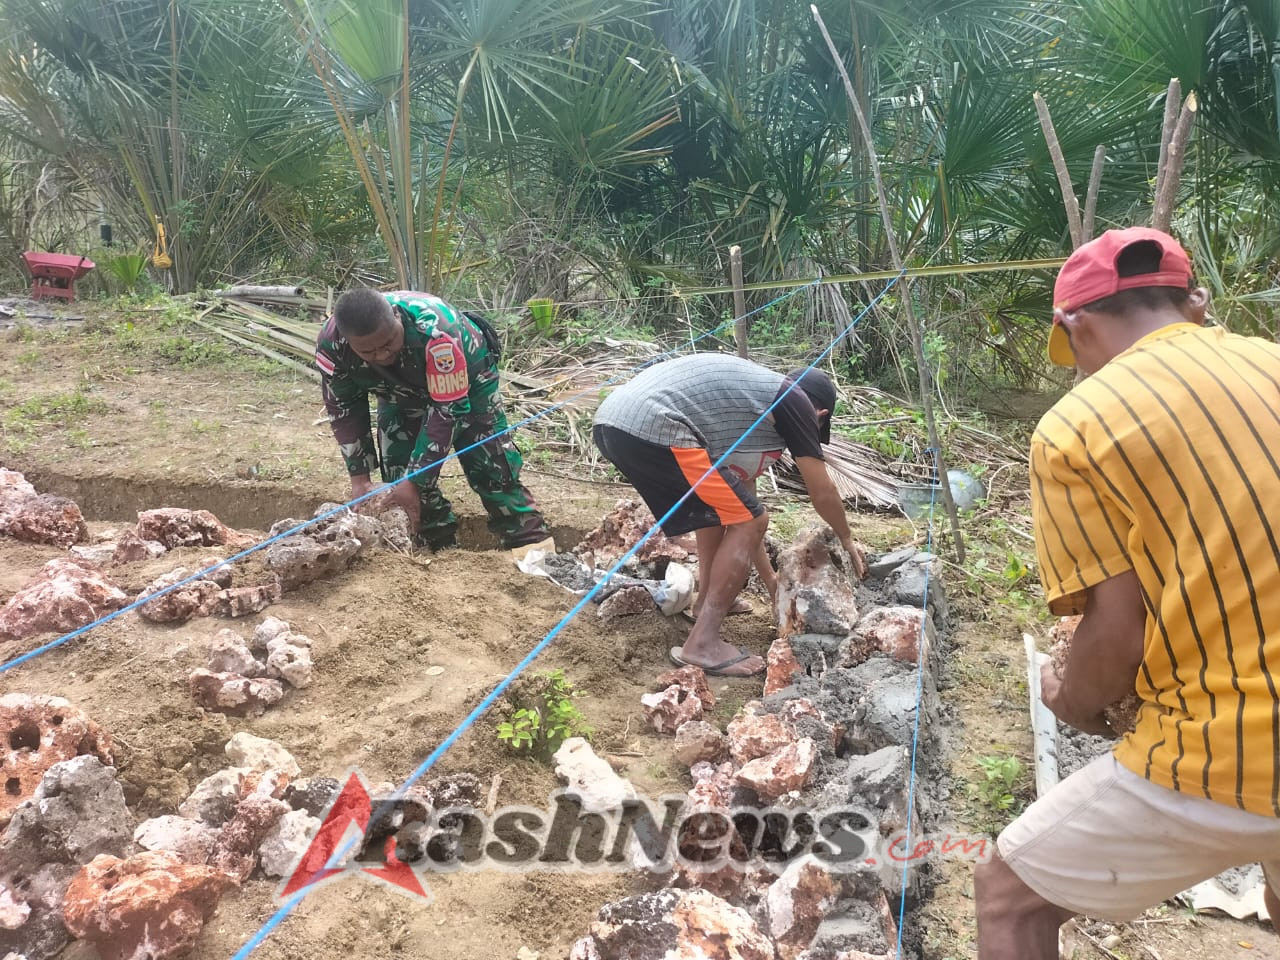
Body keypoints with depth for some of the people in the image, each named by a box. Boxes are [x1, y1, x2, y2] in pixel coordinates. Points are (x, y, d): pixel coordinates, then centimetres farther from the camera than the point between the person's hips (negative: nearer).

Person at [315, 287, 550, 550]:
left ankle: (530, 544, -3)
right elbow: (344, 409, -14)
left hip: (468, 378, -4)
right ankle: (441, 546, 7)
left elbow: (447, 409, -37)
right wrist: (360, 478, -18)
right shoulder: (331, 345, -31)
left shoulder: (435, 330, -44)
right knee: (398, 471, -5)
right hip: (402, 391, 4)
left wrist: (415, 482, -35)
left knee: (489, 461, -11)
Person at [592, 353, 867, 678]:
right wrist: (846, 540, 36)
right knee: (750, 520, 1)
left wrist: (771, 579, 43)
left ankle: (708, 602, 39)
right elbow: (823, 494, 15)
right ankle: (702, 643, 1)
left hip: (612, 421, 10)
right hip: (651, 429, -10)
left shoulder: (749, 394, 32)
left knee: (721, 503, 29)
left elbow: (742, 486, 38)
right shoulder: (795, 403, 9)